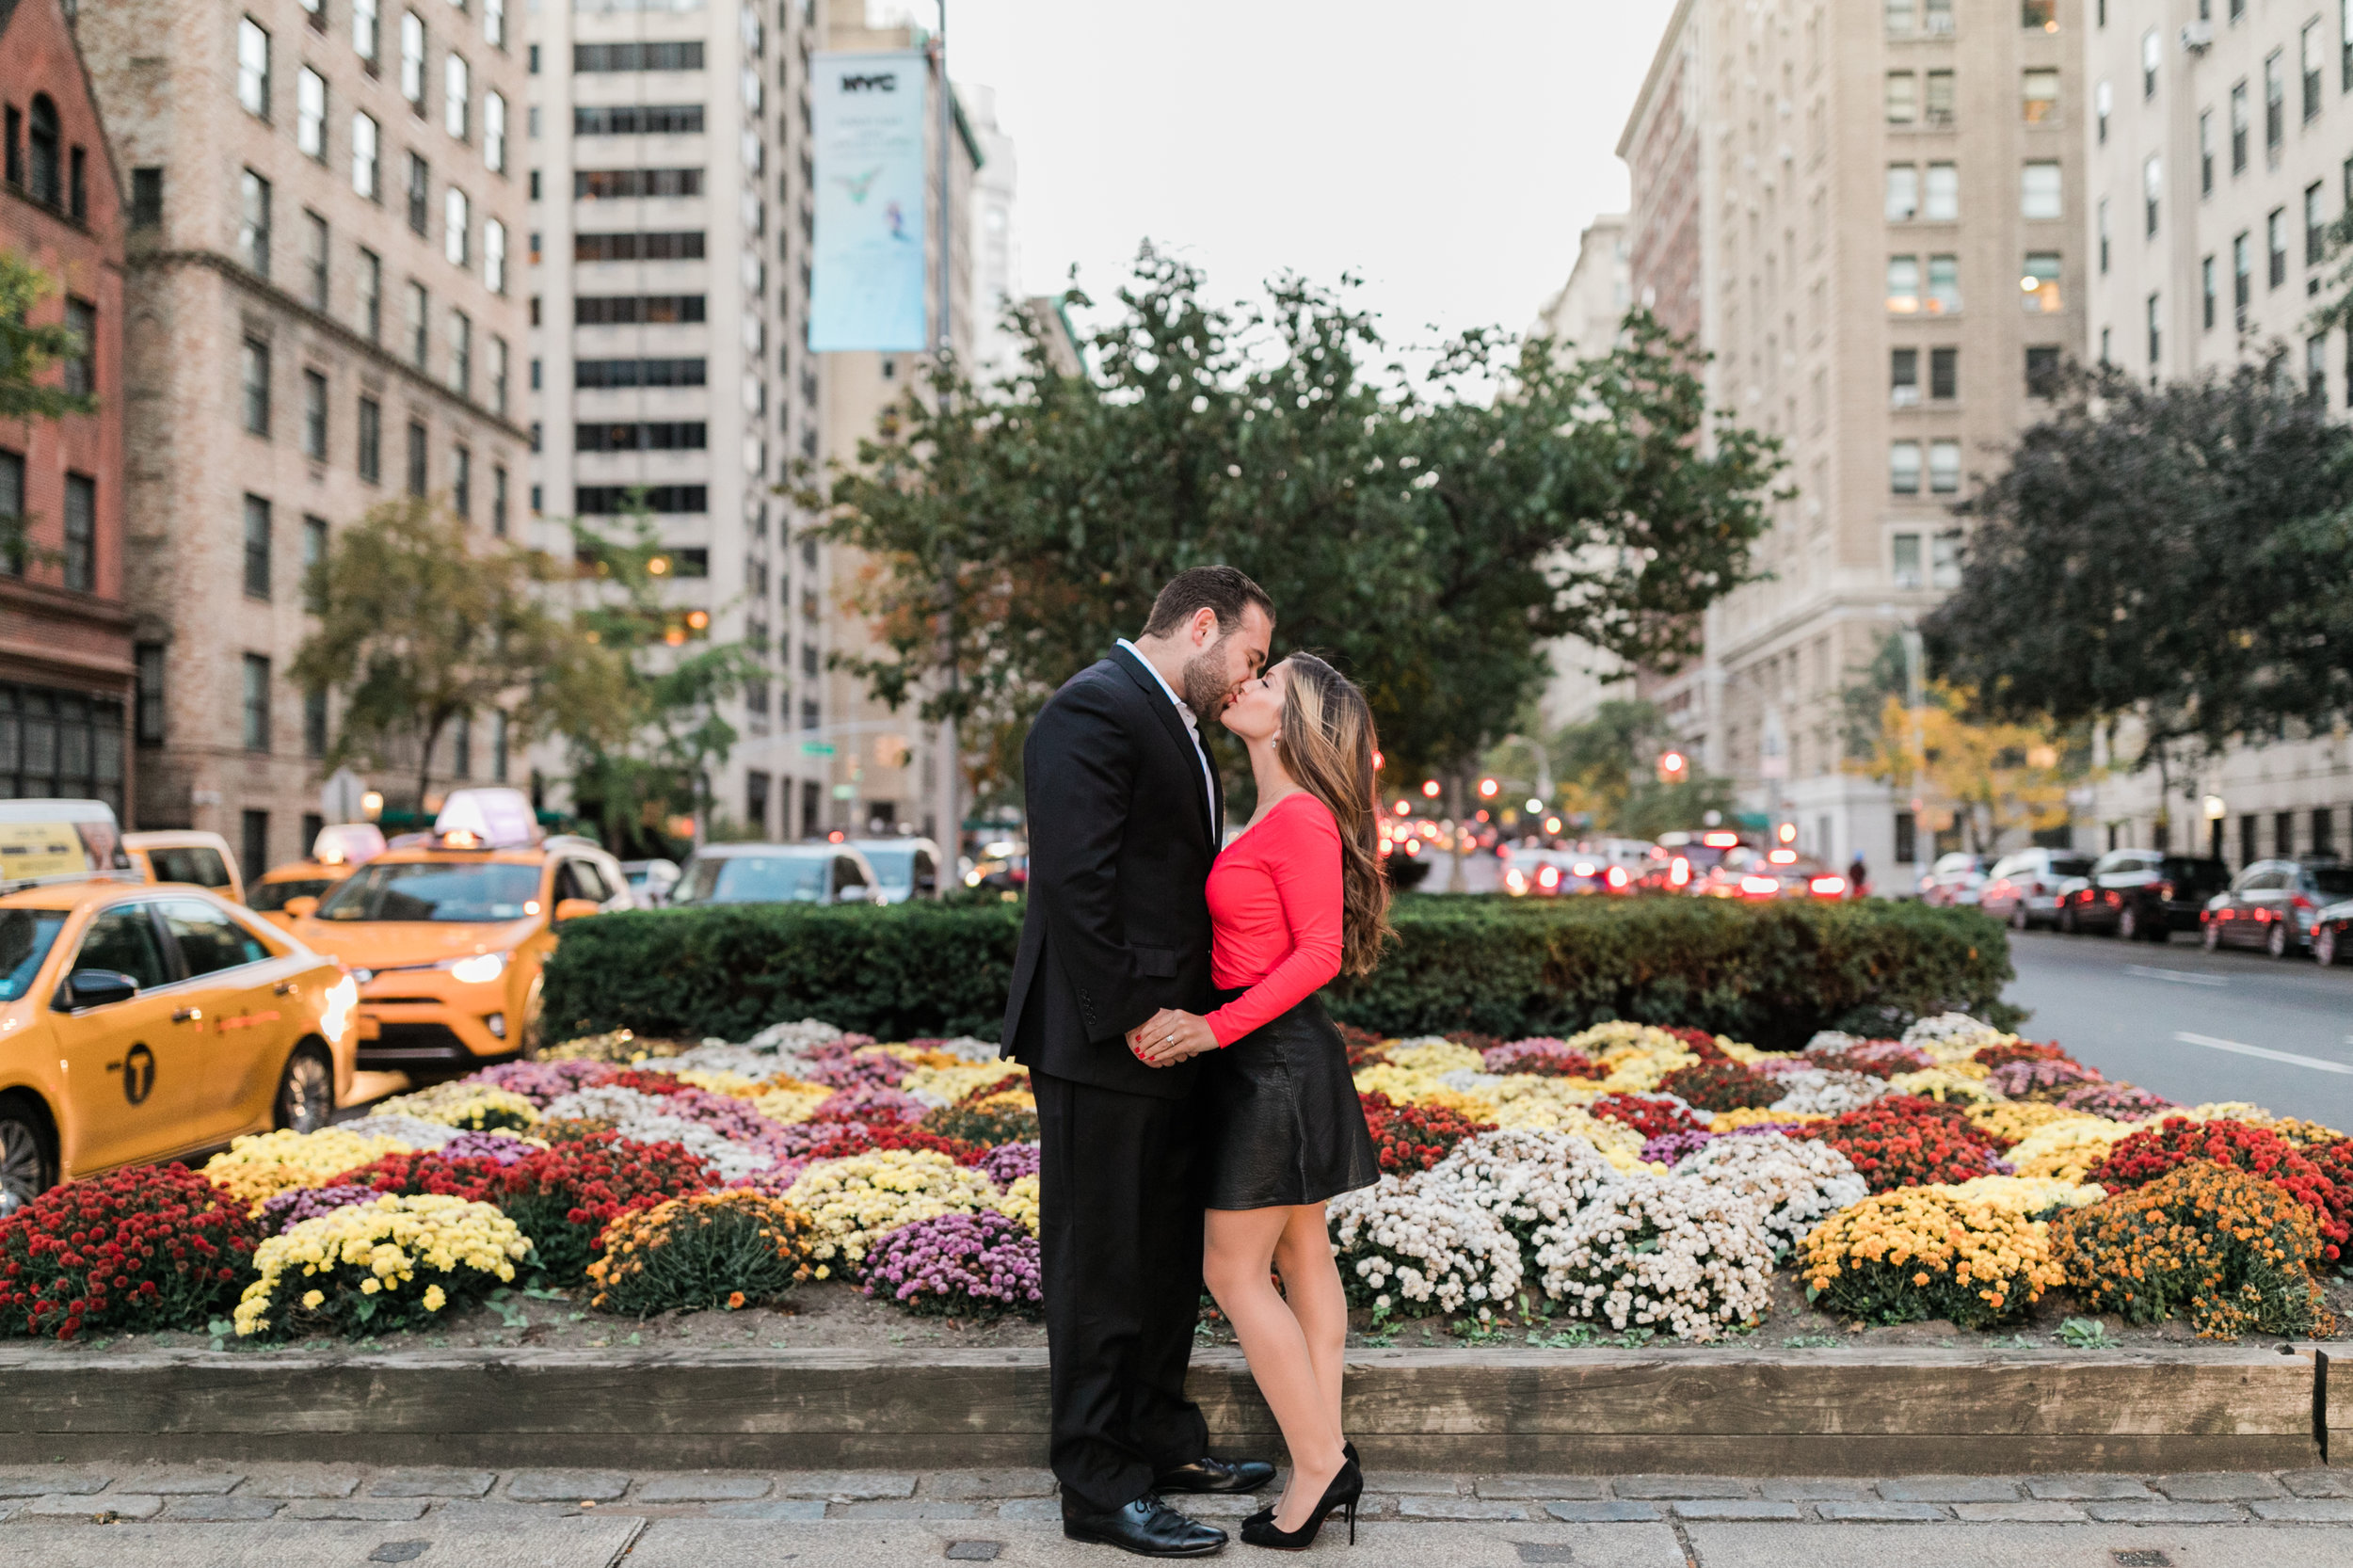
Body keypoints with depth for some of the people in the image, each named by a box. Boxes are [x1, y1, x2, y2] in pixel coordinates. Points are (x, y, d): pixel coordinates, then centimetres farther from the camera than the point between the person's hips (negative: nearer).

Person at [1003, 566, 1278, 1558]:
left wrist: (1193, 1015, 10)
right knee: (1102, 1267, 1)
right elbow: (1075, 883, -23)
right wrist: (1129, 1019, -21)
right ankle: (1099, 1489, 13)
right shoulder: (1094, 711, -16)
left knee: (1166, 1256, 19)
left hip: (1166, 1040, 10)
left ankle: (1162, 1441, 34)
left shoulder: (1173, 722, 17)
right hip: (1104, 1046, -10)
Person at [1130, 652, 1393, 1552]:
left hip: (1275, 1061, -10)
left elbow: (1318, 952, -22)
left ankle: (1317, 1466, 6)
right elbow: (1249, 947, 9)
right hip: (1275, 1054, 10)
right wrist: (1180, 1014, -1)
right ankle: (1328, 1457, 21)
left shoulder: (1300, 819, -17)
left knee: (1234, 1270, -2)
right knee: (1302, 1257, 13)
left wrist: (1216, 1027, -22)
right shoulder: (1277, 819, 13)